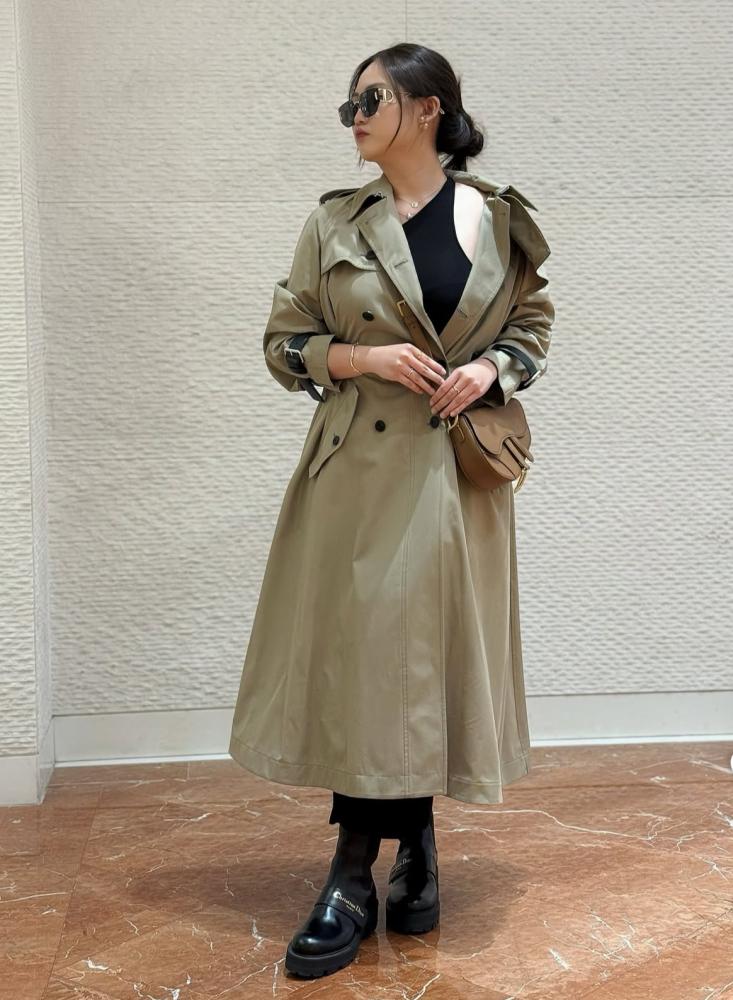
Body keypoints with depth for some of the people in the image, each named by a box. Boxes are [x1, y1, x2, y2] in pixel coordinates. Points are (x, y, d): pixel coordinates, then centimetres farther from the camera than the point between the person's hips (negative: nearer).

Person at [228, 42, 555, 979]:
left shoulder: (497, 219, 3)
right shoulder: (333, 222, 4)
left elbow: (532, 324, 13)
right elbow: (283, 343, 6)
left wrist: (491, 369, -8)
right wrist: (364, 356, -11)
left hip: (459, 471, 0)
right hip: (360, 468, 0)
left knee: (436, 646, 6)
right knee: (359, 652, -2)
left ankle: (412, 844, 25)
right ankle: (354, 880, 8)